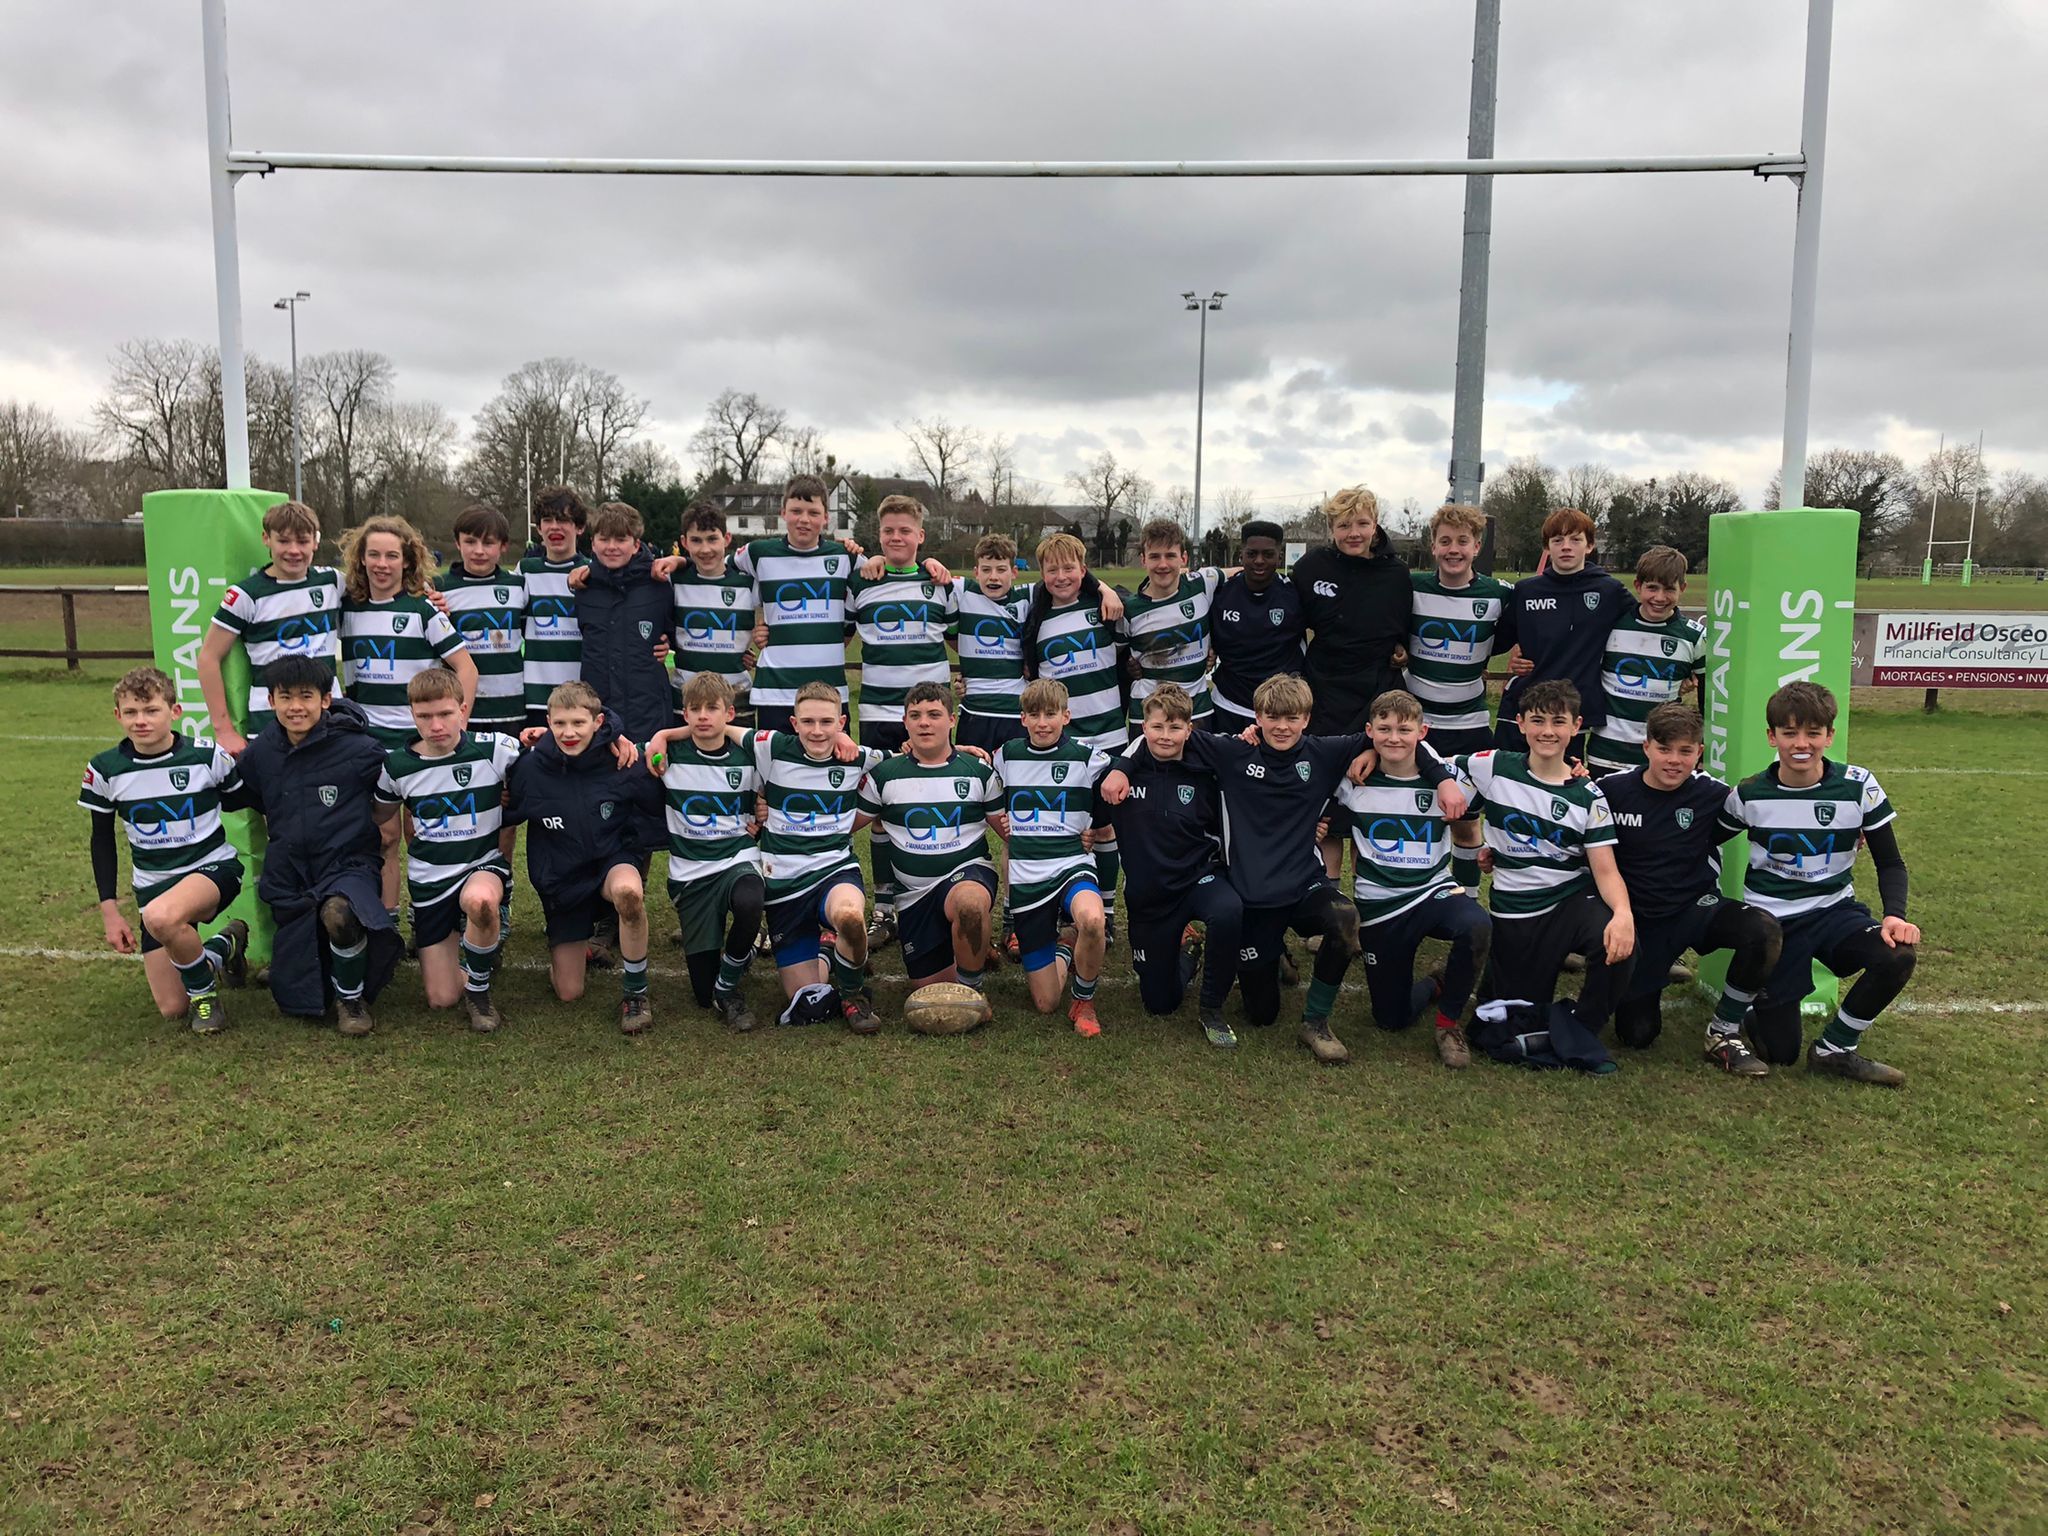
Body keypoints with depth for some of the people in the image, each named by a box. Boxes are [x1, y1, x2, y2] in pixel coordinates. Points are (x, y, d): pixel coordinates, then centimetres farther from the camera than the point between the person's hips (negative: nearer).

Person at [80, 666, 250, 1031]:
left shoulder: (209, 757, -12)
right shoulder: (104, 770, -5)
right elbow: (102, 840, 7)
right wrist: (109, 910, 3)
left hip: (213, 867, -4)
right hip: (153, 883, 4)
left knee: (161, 917, -40)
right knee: (172, 1009, -2)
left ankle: (204, 987, -10)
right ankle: (224, 947, 29)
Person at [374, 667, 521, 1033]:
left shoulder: (494, 750, -13)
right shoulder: (397, 766, -5)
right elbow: (382, 817, 14)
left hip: (483, 864, -2)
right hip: (429, 879, 2)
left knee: (478, 900, -42)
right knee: (442, 999, 1)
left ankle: (479, 988, -14)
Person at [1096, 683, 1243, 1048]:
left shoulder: (1203, 776, -5)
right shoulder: (1126, 772, -6)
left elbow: (1223, 834, 1)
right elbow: (1094, 819, 5)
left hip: (1198, 879, -1)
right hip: (1148, 895, 1)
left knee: (1229, 912, -38)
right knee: (1159, 1003, 7)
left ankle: (1211, 1008, -14)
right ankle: (1188, 950, 41)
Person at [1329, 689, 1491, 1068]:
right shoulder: (1354, 784, -2)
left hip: (1434, 891, -1)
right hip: (1379, 906, 1)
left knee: (1478, 925, -35)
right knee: (1392, 1019, 2)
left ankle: (1450, 1019, -11)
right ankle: (1432, 985, 36)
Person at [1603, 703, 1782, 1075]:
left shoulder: (1712, 794, -8)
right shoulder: (1611, 790, -10)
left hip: (1698, 908, 0)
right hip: (1640, 920, 0)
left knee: (1764, 930, -33)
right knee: (1637, 1034, -5)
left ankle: (1724, 1033, -10)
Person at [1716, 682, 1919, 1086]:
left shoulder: (1857, 787, -9)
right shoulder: (1749, 795, -9)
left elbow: (1890, 863, -3)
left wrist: (1895, 914, -21)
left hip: (1835, 911, 2)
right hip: (1771, 920, -1)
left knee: (1898, 955, -32)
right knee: (1779, 1052, -5)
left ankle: (1834, 1049, -7)